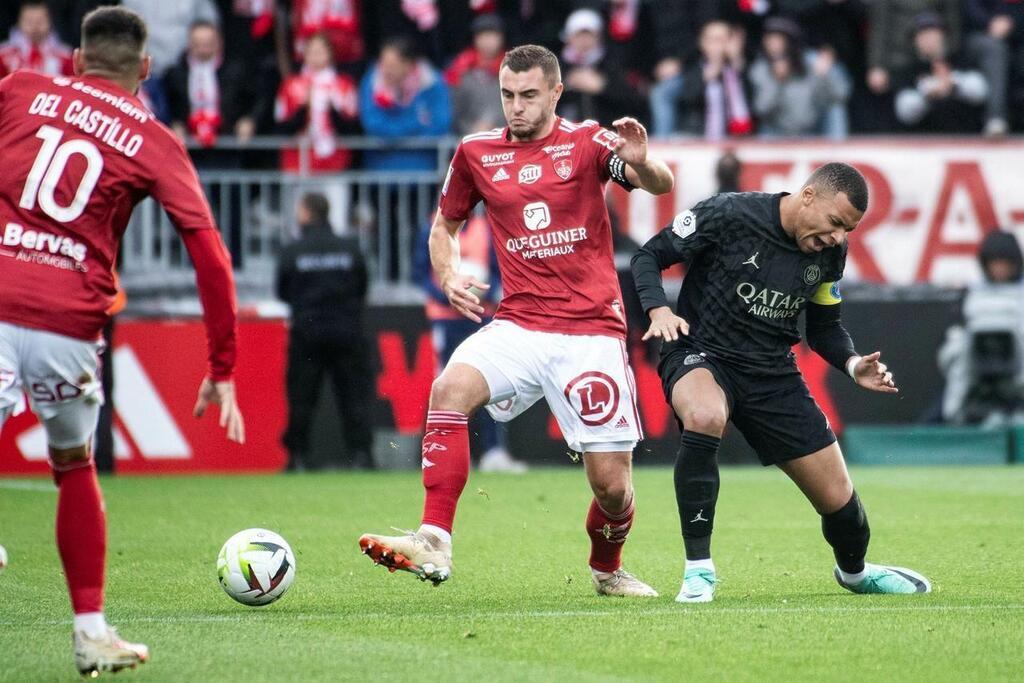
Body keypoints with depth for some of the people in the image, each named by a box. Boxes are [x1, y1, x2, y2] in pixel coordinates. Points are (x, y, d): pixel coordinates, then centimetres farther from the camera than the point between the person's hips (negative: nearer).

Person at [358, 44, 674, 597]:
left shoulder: (587, 142, 0)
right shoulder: (476, 153, 8)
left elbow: (661, 186, -11)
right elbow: (445, 224, 21)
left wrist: (641, 163, -35)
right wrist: (448, 278, 1)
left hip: (592, 332, -2)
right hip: (518, 325, 2)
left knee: (611, 482, -4)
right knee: (450, 388, -28)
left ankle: (607, 569, 29)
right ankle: (433, 544, -31)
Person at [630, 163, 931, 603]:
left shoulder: (831, 253, -1)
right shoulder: (728, 215, -17)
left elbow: (824, 326, 13)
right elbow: (649, 256, -8)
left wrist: (852, 364, -7)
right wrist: (659, 310, -27)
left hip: (773, 374, 5)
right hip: (700, 356, -5)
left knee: (838, 500, 4)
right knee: (704, 417, -41)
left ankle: (854, 570, 43)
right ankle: (698, 570, -28)